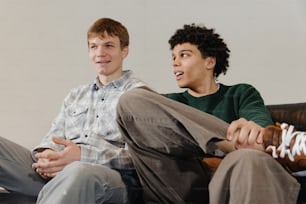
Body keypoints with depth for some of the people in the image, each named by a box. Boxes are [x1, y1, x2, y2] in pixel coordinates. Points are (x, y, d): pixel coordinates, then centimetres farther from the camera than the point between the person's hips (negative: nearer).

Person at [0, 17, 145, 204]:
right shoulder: (75, 95, 28)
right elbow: (54, 137, 21)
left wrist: (82, 155, -20)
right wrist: (47, 154, -6)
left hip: (112, 175, -6)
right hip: (56, 173, 6)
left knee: (80, 172, -43)